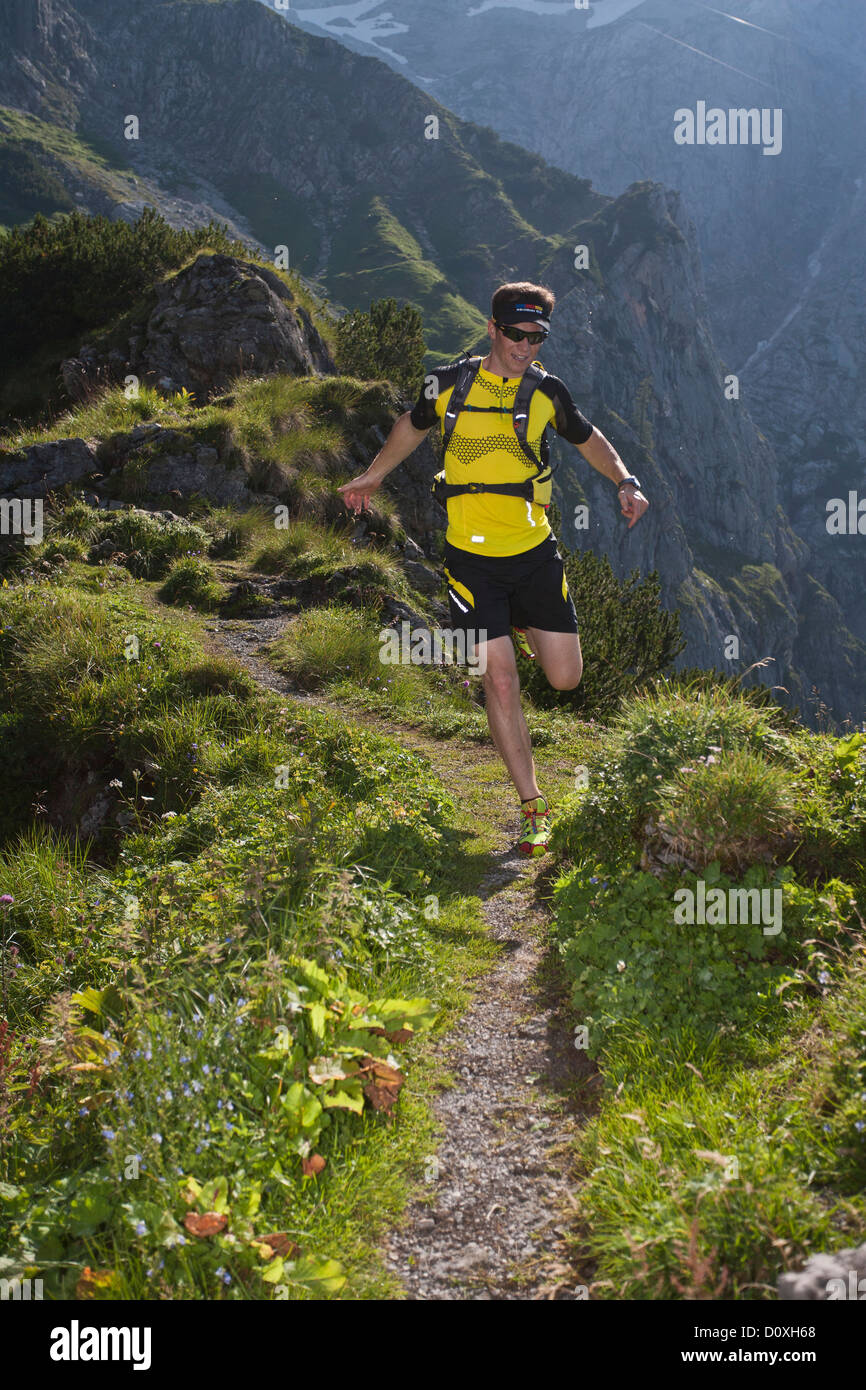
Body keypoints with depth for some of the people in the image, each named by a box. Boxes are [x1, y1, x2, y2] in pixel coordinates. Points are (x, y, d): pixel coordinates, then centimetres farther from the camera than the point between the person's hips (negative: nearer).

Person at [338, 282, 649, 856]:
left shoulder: (546, 390, -2)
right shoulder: (450, 382, -4)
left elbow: (588, 438, 15)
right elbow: (414, 425, 17)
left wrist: (625, 480, -1)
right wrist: (373, 476, 27)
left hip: (535, 550, 2)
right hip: (472, 557, -2)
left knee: (565, 678, 2)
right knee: (501, 680, -8)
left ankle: (525, 627, 38)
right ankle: (534, 807, 4)